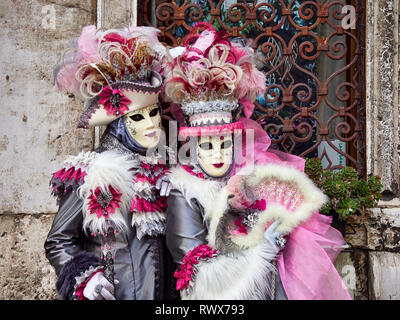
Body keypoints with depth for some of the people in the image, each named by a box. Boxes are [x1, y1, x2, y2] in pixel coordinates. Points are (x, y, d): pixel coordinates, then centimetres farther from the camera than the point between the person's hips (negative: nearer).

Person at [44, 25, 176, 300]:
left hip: (162, 289, 6)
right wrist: (84, 278, -20)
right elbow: (58, 242, -8)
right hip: (116, 292, -6)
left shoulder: (159, 167, 3)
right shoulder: (96, 174, -14)